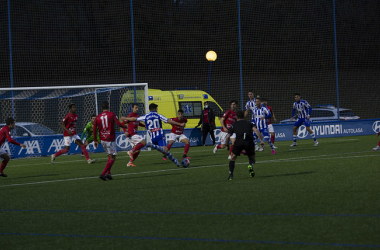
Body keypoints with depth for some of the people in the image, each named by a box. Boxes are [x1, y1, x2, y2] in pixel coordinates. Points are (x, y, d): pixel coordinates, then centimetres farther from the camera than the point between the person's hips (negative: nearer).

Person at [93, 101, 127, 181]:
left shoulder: (98, 117, 6)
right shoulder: (112, 114, -5)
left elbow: (94, 129, 3)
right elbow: (119, 124, -13)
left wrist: (95, 140, 10)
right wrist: (126, 126, 7)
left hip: (102, 140, 5)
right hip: (110, 140, -5)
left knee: (110, 156, 22)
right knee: (112, 158, -1)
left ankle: (108, 173, 10)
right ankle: (103, 174, -14)